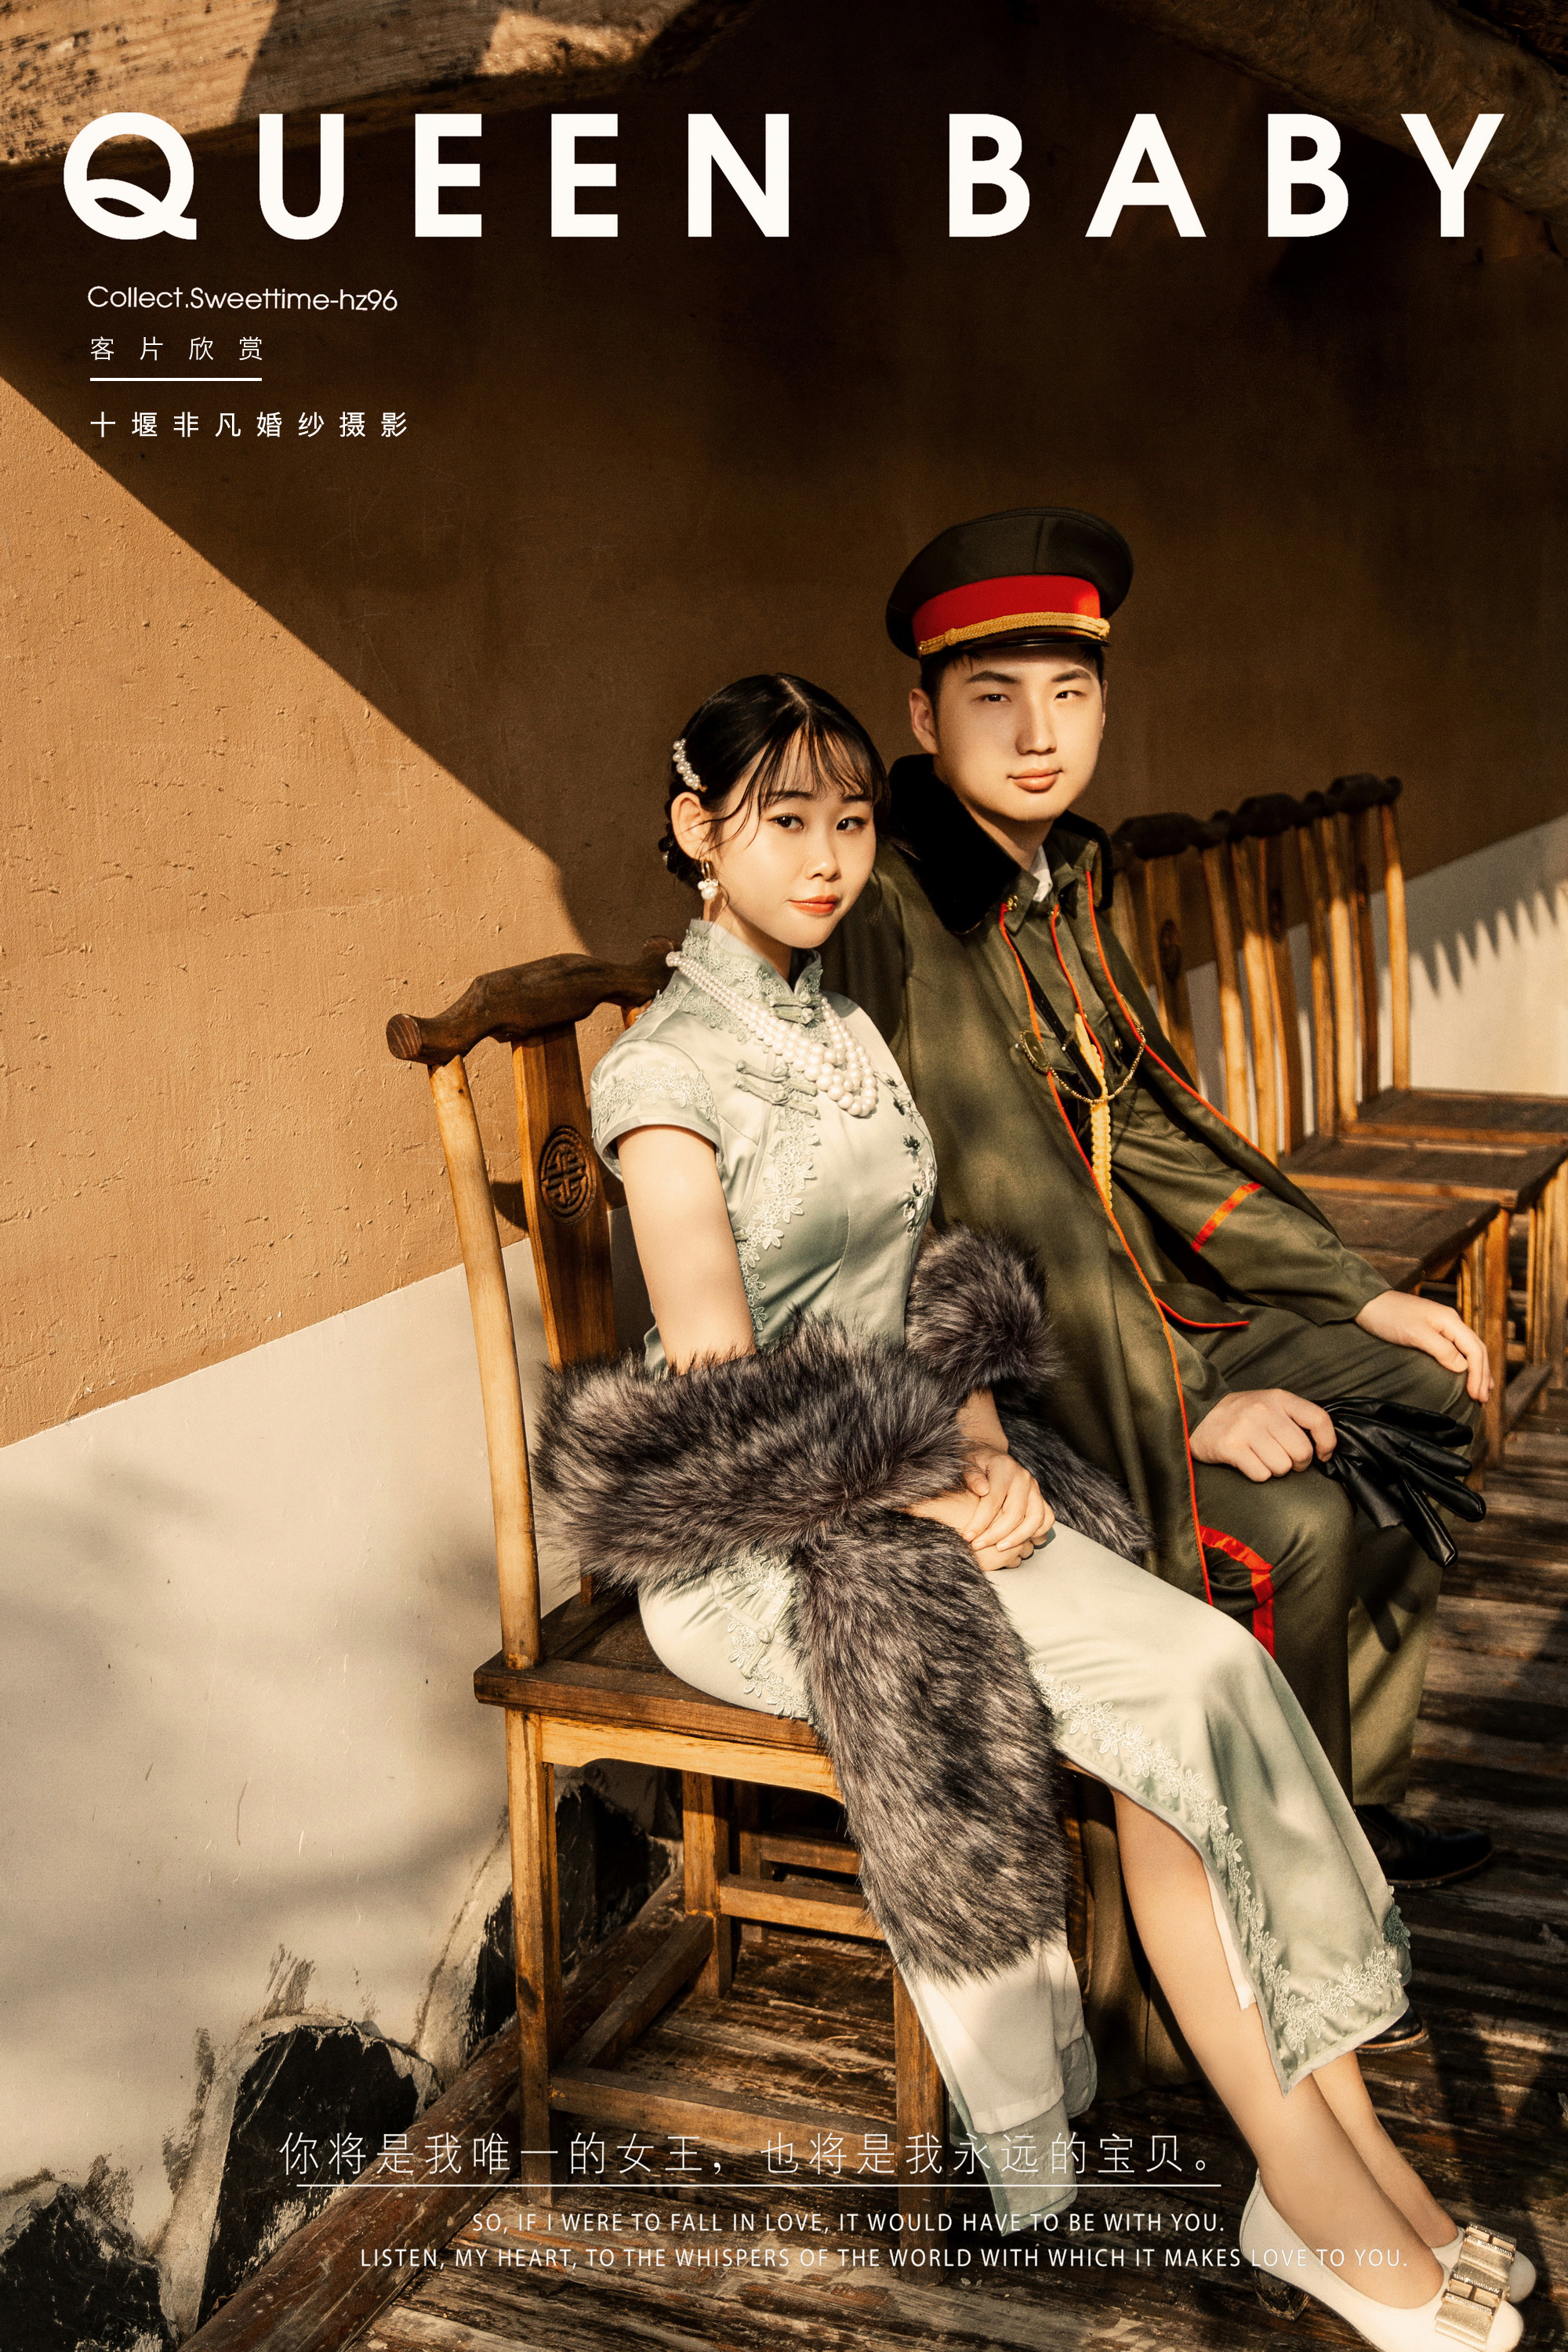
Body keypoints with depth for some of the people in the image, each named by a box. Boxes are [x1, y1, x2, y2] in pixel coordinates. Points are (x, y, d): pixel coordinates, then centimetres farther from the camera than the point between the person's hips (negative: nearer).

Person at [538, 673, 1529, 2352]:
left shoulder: (844, 1030, 13)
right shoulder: (664, 1073, -10)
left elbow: (927, 1279, 13)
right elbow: (715, 1378, -17)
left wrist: (980, 1445, -5)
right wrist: (937, 1490, -21)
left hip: (910, 1490, 7)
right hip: (755, 1551, -6)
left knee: (1209, 1679, -17)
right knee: (1194, 1687, -21)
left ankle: (1339, 2147, -11)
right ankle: (1320, 2187, -10)